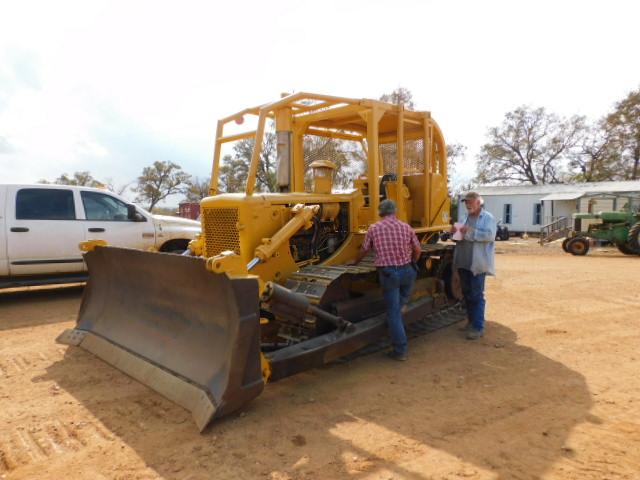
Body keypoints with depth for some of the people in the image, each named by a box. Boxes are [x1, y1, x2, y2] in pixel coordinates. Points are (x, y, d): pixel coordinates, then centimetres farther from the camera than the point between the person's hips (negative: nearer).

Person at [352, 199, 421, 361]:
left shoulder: (373, 229, 1)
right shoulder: (405, 227, 4)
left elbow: (364, 251, 11)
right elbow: (417, 250, 11)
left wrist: (355, 263, 31)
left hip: (388, 273, -1)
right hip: (407, 270, 2)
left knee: (393, 312, 4)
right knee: (399, 305, 22)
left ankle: (400, 351, 7)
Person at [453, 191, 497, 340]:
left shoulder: (488, 218, -5)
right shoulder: (467, 218, 18)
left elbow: (490, 235, -19)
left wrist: (470, 231, -23)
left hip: (478, 263, -8)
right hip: (464, 262, 8)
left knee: (477, 295, -6)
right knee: (467, 294, 14)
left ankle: (478, 327, -1)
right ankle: (471, 321, 27)